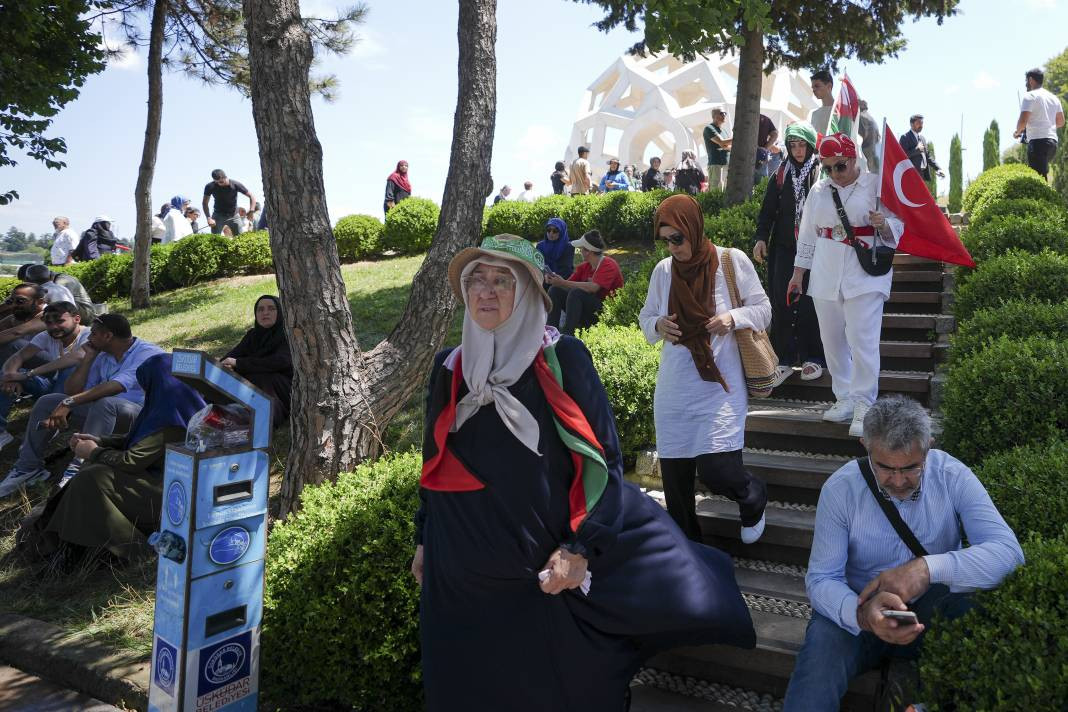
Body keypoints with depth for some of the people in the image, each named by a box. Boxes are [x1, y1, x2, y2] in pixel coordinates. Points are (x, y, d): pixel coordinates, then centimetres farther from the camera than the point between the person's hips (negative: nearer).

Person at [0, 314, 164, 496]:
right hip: (103, 412, 8)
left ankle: (79, 467, -36)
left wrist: (69, 403, -33)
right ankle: (29, 466, 6)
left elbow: (115, 386, -29)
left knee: (104, 403, -38)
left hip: (140, 414, -8)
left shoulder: (148, 353, -15)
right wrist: (89, 357, 1)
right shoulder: (102, 356, 11)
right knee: (47, 402, 2)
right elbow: (72, 391, 7)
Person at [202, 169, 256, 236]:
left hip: (234, 215, 0)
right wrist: (209, 218, -19)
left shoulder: (236, 185, -19)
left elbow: (252, 197, -11)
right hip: (218, 215, 0)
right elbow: (204, 203, -6)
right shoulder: (210, 187, -17)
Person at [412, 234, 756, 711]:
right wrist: (423, 539, 15)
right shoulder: (449, 367, 5)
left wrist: (580, 547, -15)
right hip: (460, 575, 4)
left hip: (545, 570, -4)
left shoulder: (562, 359, -8)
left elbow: (601, 457, -9)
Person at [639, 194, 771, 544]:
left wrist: (734, 318, -19)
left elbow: (763, 310, 1)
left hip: (719, 386, -3)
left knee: (716, 470, -12)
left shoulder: (732, 260, -6)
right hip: (674, 388, 4)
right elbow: (645, 317, 13)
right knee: (674, 475, 6)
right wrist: (658, 325, -10)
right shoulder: (662, 270, 2)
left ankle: (753, 496, 26)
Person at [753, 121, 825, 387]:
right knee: (781, 303, -1)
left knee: (810, 304, -1)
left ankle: (813, 358, 12)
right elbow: (768, 208, 11)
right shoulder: (781, 173, 9)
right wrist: (761, 238, 1)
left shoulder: (822, 172, -1)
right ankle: (784, 359, 7)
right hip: (784, 248, 3)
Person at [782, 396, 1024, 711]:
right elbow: (820, 578, -15)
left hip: (935, 606, 3)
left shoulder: (953, 477, -12)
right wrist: (861, 613, -38)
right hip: (860, 608, -2)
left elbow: (1008, 552, -22)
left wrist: (930, 567, -40)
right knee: (823, 639, -35)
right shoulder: (840, 488, -14)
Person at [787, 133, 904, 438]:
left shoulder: (876, 185, -2)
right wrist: (798, 272, 16)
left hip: (865, 276, -5)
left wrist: (883, 225, -24)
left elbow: (895, 230, -1)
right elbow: (807, 234, 16)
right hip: (825, 277, 5)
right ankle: (844, 399, 20)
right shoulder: (819, 190, 10)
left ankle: (863, 404, -2)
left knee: (862, 340, -11)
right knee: (832, 340, 8)